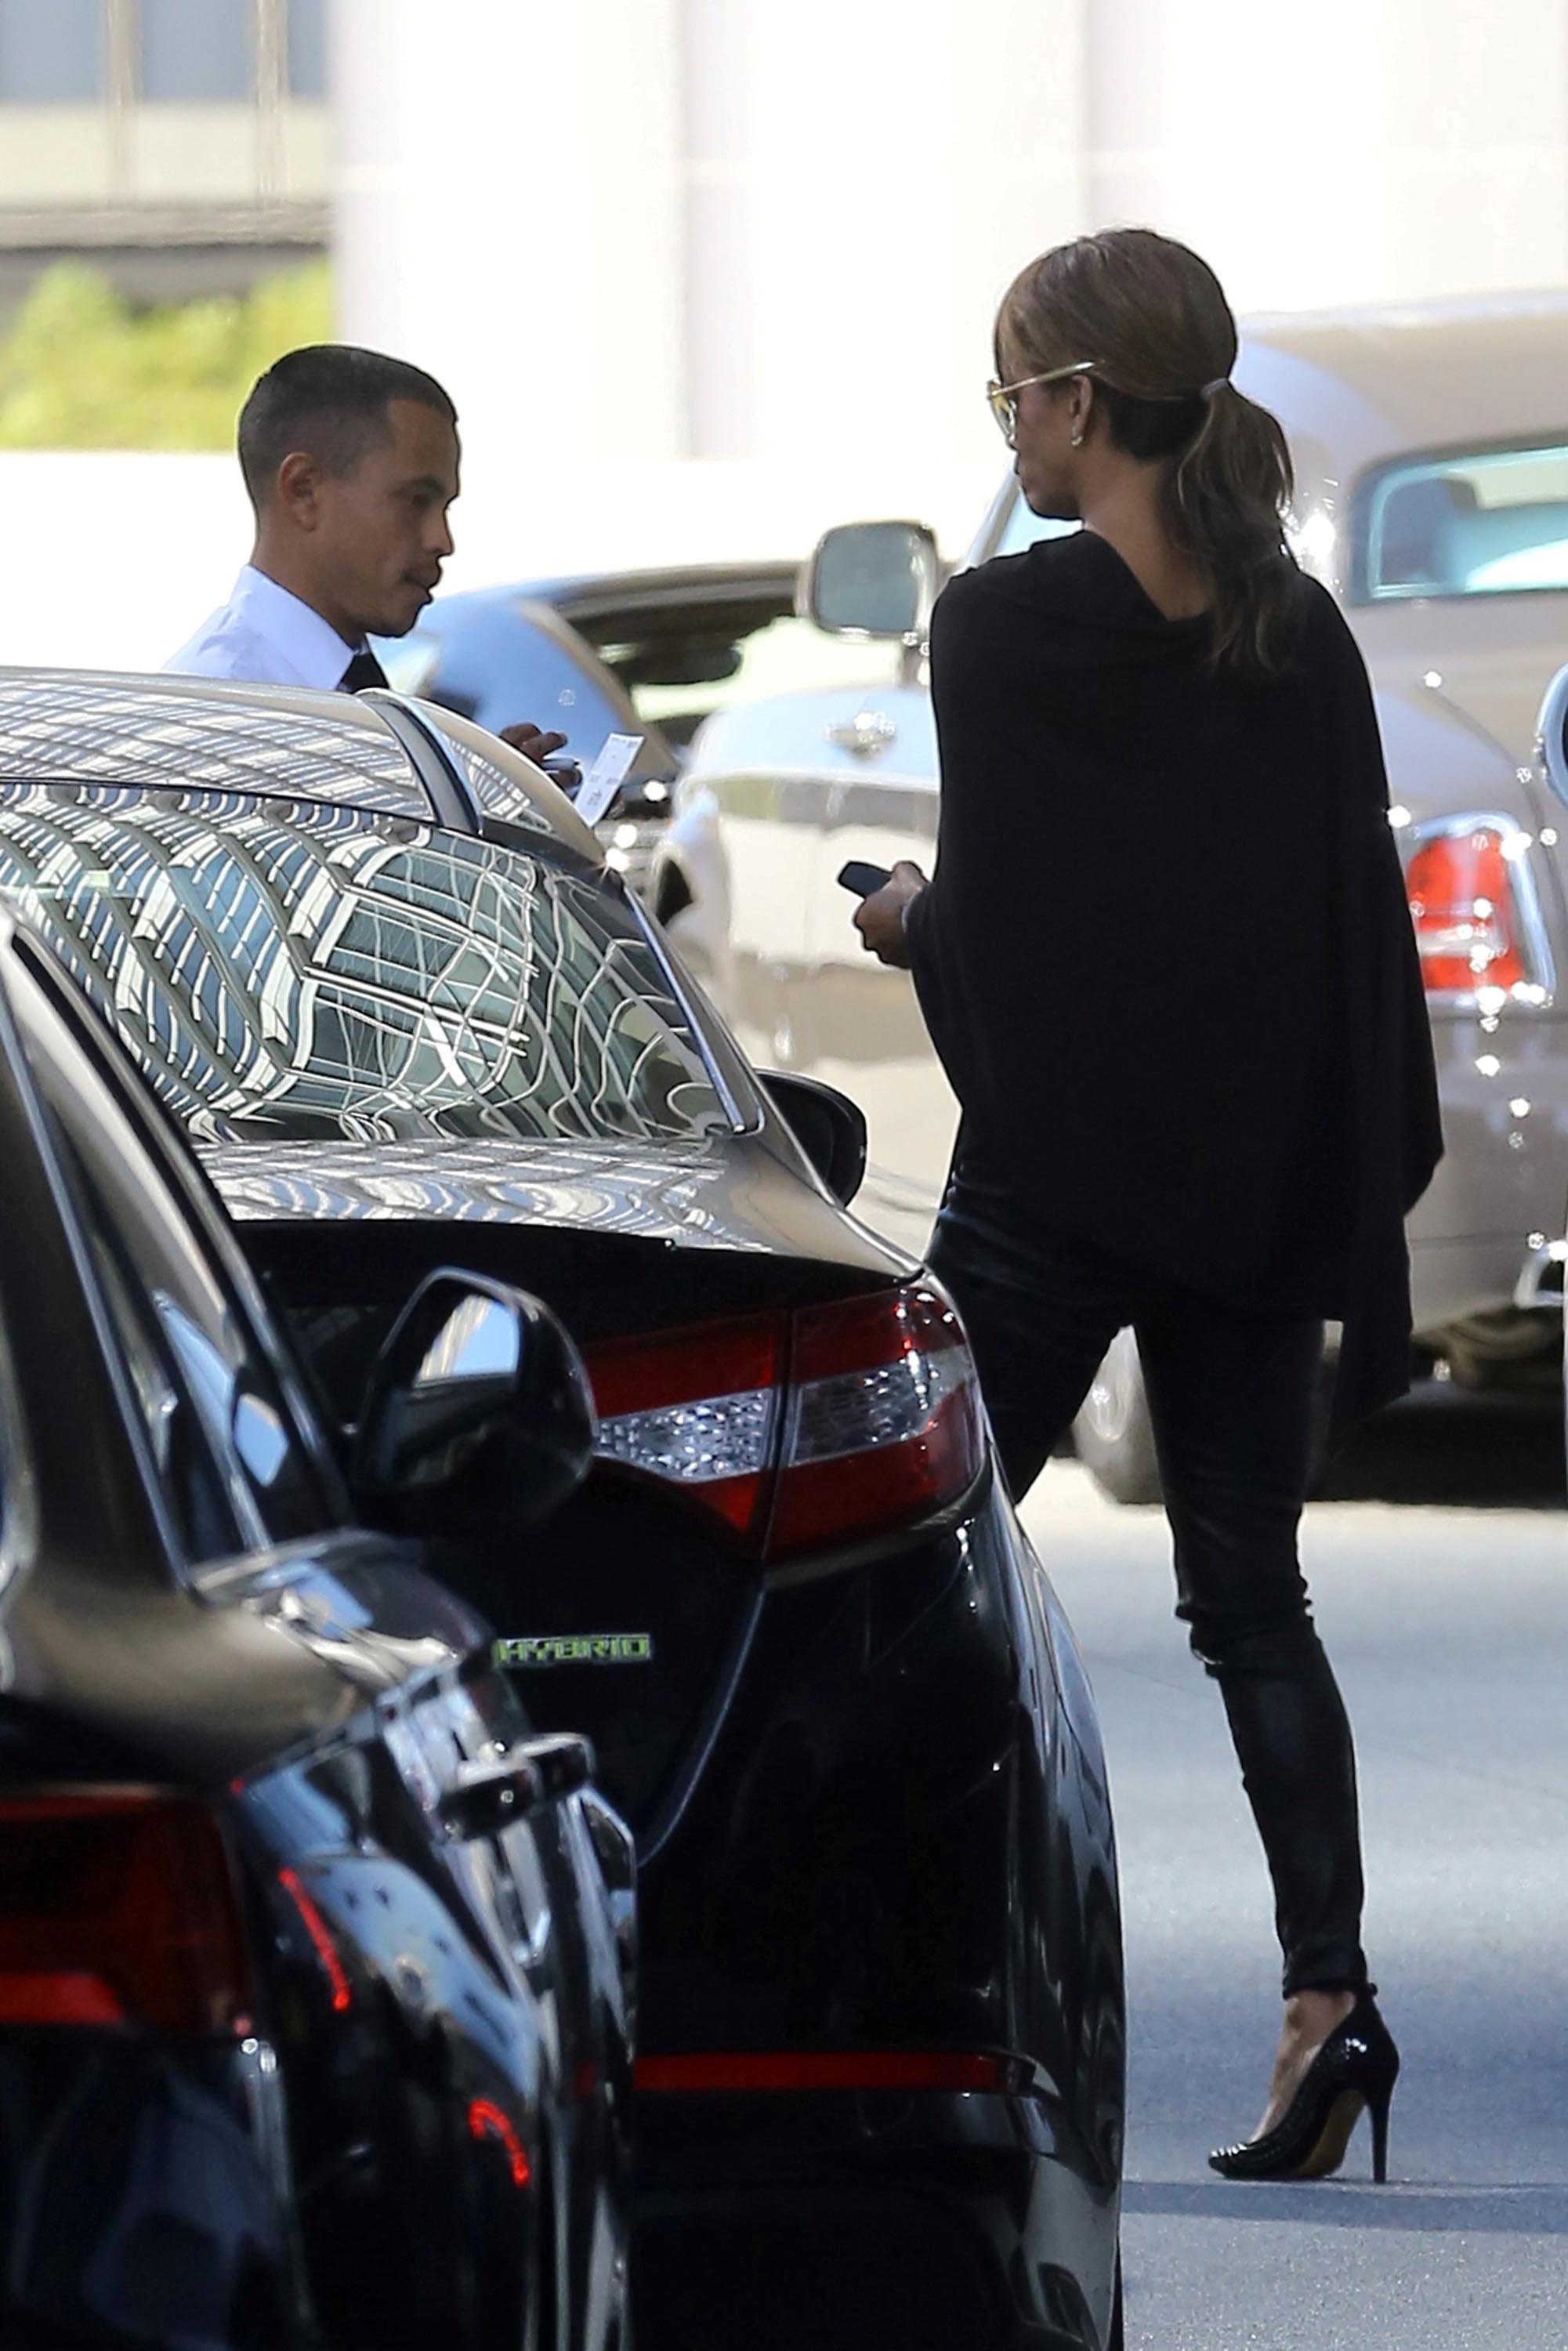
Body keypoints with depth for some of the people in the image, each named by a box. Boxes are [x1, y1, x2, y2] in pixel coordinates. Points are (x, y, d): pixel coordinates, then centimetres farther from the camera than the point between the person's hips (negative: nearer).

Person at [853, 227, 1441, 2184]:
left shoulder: (1002, 628, -11)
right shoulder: (1298, 633, 5)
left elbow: (988, 927, -12)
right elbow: (1361, 921, 7)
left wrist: (912, 926, 11)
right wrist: (1362, 1191, 12)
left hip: (1057, 1174, -5)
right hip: (1260, 1186, 5)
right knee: (1248, 1593, 8)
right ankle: (1324, 1989, -6)